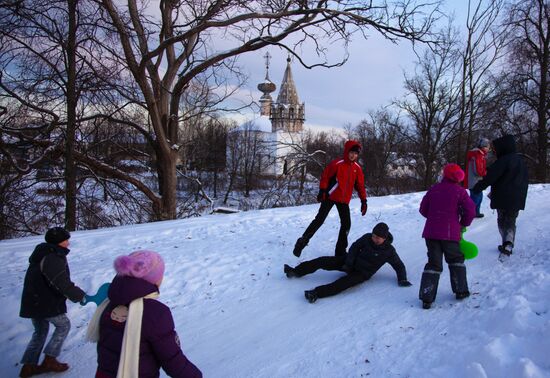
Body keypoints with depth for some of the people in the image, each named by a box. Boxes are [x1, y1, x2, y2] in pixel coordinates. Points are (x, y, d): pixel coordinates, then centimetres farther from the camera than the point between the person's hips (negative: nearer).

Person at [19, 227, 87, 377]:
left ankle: (29, 365, 22)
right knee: (63, 325, 9)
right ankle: (49, 359, 9)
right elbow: (62, 284, -30)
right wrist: (80, 296, -22)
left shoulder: (43, 255, 11)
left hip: (34, 301, 9)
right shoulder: (53, 259, -23)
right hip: (47, 303, -9)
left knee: (41, 331, 21)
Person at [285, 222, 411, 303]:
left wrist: (402, 279, -19)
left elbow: (399, 265, -5)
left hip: (363, 273, -4)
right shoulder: (367, 238, -8)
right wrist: (348, 263, -9)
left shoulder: (389, 251, -14)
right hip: (352, 262, 5)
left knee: (347, 281, -36)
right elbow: (355, 247, 0)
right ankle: (296, 271, -1)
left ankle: (317, 293, -50)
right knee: (324, 260, -7)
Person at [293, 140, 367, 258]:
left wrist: (363, 201, 6)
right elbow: (325, 177, -10)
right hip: (330, 197, -5)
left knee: (346, 223, 3)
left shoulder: (357, 168, 4)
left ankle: (340, 250, 15)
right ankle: (302, 242, 0)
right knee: (319, 220, -8)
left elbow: (360, 185, 9)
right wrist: (322, 191, -17)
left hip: (344, 200, 5)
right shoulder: (337, 163, -12)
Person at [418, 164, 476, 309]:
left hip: (431, 232, 3)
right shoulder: (459, 191, -1)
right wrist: (464, 224, 11)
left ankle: (426, 297, -1)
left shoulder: (433, 189, 7)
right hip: (450, 233, -2)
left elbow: (423, 209, 11)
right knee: (456, 260, 19)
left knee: (433, 263, 6)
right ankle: (460, 290, 22)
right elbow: (470, 210, -7)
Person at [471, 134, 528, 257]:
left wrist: (477, 188, -12)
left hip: (503, 199, -6)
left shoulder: (502, 161, -16)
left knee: (502, 221, 13)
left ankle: (507, 243, 8)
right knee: (511, 222, 14)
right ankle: (508, 244, -3)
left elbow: (490, 178, -21)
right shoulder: (521, 161, 11)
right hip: (518, 200, 6)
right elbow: (525, 179, 20)